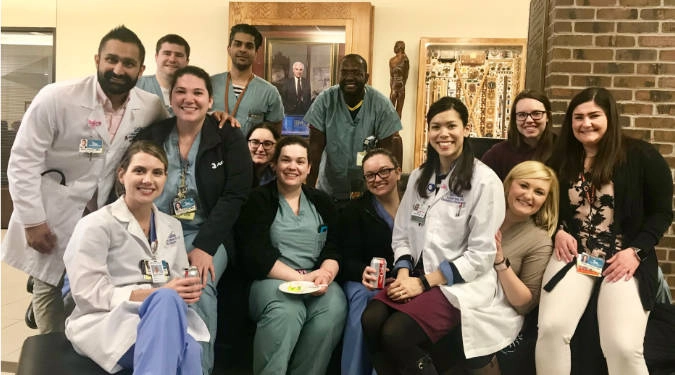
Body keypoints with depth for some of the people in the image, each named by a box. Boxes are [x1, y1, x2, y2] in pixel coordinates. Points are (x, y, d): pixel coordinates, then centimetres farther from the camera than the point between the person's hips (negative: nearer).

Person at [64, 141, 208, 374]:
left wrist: (189, 291, -9)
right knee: (167, 298, -37)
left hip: (167, 319, 4)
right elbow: (87, 293, -11)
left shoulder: (172, 227, 17)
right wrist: (158, 294, -17)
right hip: (106, 321, -3)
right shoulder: (96, 225, -2)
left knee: (189, 351, -35)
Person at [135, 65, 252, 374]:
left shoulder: (229, 139, -1)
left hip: (206, 234, -1)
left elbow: (234, 196, -9)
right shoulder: (150, 136, 5)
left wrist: (204, 247, -18)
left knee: (198, 288, -30)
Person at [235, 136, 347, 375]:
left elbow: (333, 250, 9)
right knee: (285, 311, -36)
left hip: (317, 281, 3)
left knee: (334, 310, -30)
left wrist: (325, 273, -15)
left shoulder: (321, 202, 16)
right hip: (272, 280, -3)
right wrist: (300, 278, -17)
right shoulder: (258, 200, 5)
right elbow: (257, 256, -6)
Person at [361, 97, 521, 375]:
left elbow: (481, 254, -12)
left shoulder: (485, 181, -9)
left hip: (462, 284, -5)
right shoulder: (419, 177, 12)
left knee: (396, 335, -25)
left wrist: (424, 283, -15)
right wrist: (403, 275, -9)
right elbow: (402, 234, 11)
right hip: (417, 276, 5)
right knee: (371, 321, -22)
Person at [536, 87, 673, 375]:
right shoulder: (562, 159, 10)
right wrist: (559, 232, -2)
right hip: (573, 254, 3)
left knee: (623, 347, -20)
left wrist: (636, 251, -11)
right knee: (551, 328, -21)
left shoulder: (641, 156, -1)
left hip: (624, 260, -2)